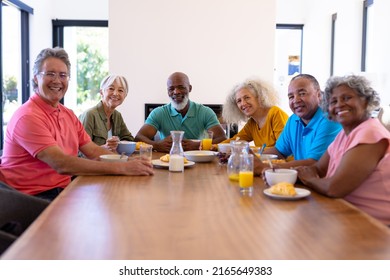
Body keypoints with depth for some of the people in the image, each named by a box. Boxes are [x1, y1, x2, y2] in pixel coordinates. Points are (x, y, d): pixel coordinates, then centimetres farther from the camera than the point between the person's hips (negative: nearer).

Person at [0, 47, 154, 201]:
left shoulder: (68, 114, 15)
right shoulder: (28, 117, -14)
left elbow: (93, 151, 11)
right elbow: (61, 164, -23)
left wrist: (130, 163, -8)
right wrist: (122, 168, -26)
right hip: (33, 197, -8)